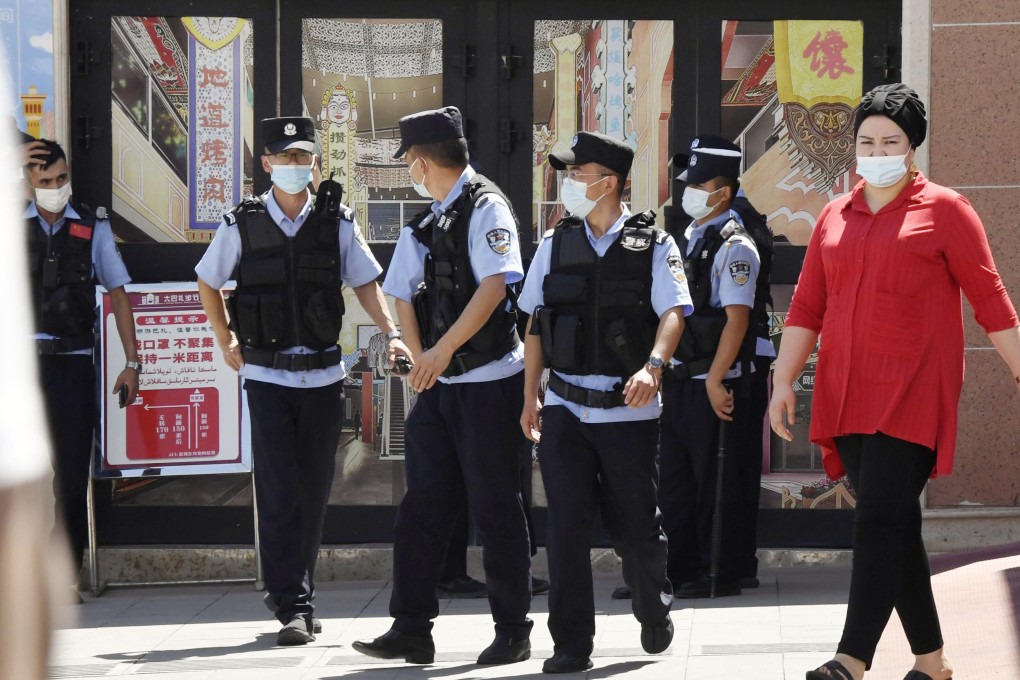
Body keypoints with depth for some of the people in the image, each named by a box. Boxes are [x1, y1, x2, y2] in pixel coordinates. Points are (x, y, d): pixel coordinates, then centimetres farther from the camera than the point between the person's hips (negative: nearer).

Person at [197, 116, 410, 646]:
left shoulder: (337, 222, 2)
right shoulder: (242, 224, 0)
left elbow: (365, 282, 5)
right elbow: (207, 282, 14)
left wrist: (391, 333, -9)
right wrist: (226, 342, 12)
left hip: (323, 375, 2)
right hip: (266, 376, -2)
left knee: (313, 493, 7)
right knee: (279, 494, -8)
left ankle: (293, 594, 21)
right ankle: (293, 606, -8)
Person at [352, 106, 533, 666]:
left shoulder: (485, 208, -9)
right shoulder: (425, 222, 14)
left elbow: (494, 286, -20)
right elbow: (403, 295, 15)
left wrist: (442, 350, -19)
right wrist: (420, 359, 0)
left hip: (488, 382, -7)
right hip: (437, 387, 7)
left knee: (495, 509, -1)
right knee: (422, 504, 6)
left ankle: (513, 632, 9)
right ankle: (411, 630, 9)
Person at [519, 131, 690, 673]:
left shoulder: (653, 246, -1)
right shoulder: (555, 244, 9)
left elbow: (673, 313, -11)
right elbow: (535, 325, 14)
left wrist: (652, 366, -29)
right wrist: (530, 397, 10)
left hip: (628, 409, -3)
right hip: (564, 407, 3)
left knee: (635, 526, 5)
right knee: (566, 527, -3)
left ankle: (653, 610, 34)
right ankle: (571, 645, 3)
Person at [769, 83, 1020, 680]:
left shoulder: (944, 210, 1)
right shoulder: (836, 218, 15)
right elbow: (807, 308, 14)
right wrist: (784, 381, 5)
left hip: (912, 395, -5)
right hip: (845, 398, 5)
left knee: (881, 522, -15)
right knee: (895, 526, 9)